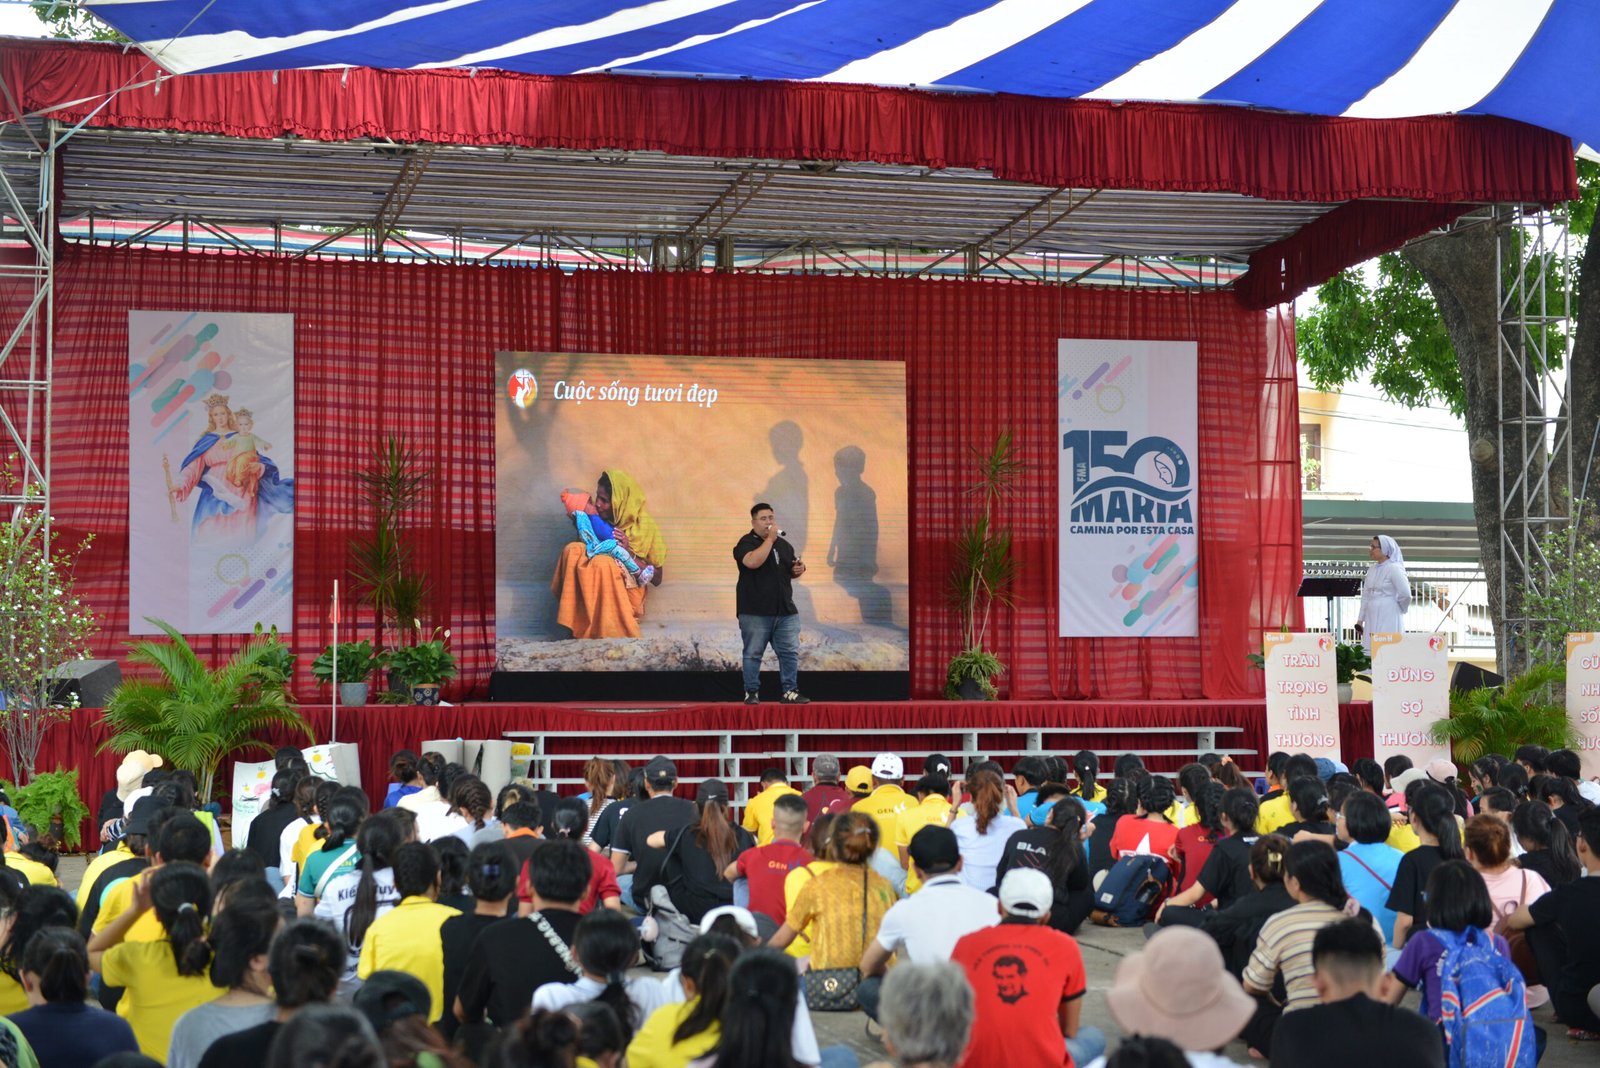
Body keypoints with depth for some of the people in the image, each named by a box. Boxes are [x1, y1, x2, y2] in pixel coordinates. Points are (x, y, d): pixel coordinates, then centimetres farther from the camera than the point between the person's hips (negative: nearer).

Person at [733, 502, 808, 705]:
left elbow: (790, 572, 28)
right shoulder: (746, 543, -5)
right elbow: (753, 562, -26)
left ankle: (789, 692, 9)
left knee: (790, 653, 3)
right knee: (753, 653, 0)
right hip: (755, 612, -6)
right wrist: (770, 539, -19)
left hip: (785, 610, 6)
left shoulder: (784, 545, 16)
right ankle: (751, 693, 8)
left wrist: (798, 570, 4)